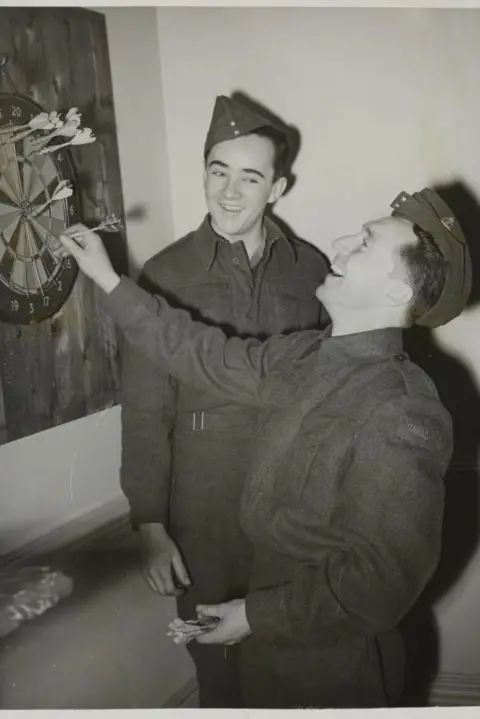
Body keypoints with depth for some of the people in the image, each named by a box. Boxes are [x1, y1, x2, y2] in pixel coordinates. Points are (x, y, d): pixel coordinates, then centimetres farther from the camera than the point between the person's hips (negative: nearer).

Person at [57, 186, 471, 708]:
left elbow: (383, 579, -27)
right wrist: (110, 281, 6)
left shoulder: (399, 420, -29)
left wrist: (257, 615, -17)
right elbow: (210, 357, 4)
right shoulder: (303, 357, -4)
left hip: (333, 660, -7)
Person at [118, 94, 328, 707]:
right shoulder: (165, 277, -8)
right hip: (204, 514, -2)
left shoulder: (311, 270, 0)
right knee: (218, 665, 13)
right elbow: (144, 414, -7)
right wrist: (150, 528, -7)